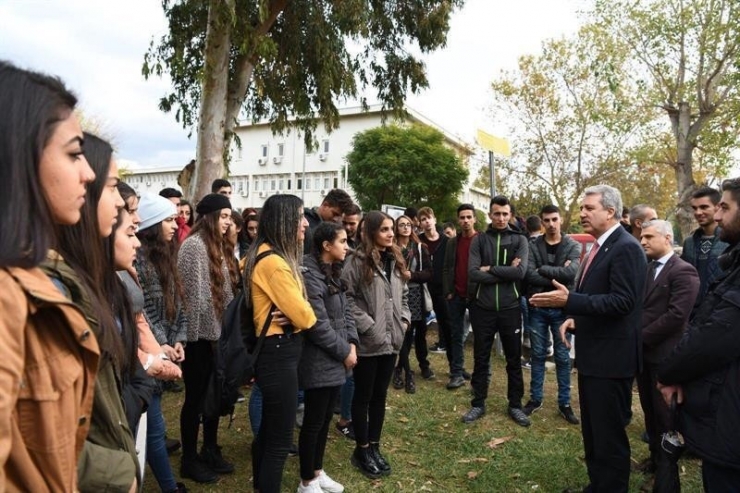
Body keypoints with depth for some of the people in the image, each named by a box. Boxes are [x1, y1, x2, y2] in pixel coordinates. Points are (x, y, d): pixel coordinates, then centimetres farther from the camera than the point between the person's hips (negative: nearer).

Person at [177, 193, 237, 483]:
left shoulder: (217, 245, 12)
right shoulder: (194, 245, -16)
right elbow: (195, 295, -18)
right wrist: (199, 333, -16)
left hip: (216, 332, 8)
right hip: (200, 334, -8)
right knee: (196, 397, 5)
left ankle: (210, 451, 33)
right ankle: (189, 460, 22)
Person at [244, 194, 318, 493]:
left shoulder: (262, 255, 9)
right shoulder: (274, 262, -22)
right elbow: (303, 316, -19)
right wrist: (312, 319, 3)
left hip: (273, 351, 10)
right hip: (278, 353, -10)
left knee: (268, 430, 23)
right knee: (280, 439, 2)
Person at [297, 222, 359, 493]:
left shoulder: (333, 274, 12)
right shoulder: (310, 275, -19)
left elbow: (346, 312, 13)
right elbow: (318, 324, -22)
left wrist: (352, 344, -1)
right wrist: (344, 352, -13)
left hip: (336, 360, 9)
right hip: (319, 362, -9)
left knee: (325, 419, 19)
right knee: (314, 422, 5)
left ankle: (318, 471, 34)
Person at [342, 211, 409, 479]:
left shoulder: (395, 259, 10)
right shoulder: (357, 261, -12)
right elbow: (347, 298, -16)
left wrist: (404, 318, 5)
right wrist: (367, 325, -17)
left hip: (391, 340, 6)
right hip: (368, 342, -6)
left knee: (380, 395, 16)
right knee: (363, 396, 8)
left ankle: (374, 446, 30)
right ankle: (362, 450, 23)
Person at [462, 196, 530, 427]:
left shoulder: (519, 240, 0)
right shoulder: (479, 240, 0)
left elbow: (520, 272, -15)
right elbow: (473, 274, -13)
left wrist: (490, 269, -12)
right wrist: (505, 272, -15)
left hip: (510, 308, 0)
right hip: (482, 308, 0)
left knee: (514, 359, 12)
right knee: (481, 359, 12)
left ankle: (515, 405, 28)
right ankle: (478, 404, 26)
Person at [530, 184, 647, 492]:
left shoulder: (625, 248, -17)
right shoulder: (600, 247, 13)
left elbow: (622, 302, -25)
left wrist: (568, 301, -29)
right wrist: (575, 317, 3)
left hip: (611, 357, -10)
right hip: (593, 354, 10)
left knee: (609, 434, 4)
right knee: (592, 431, 21)